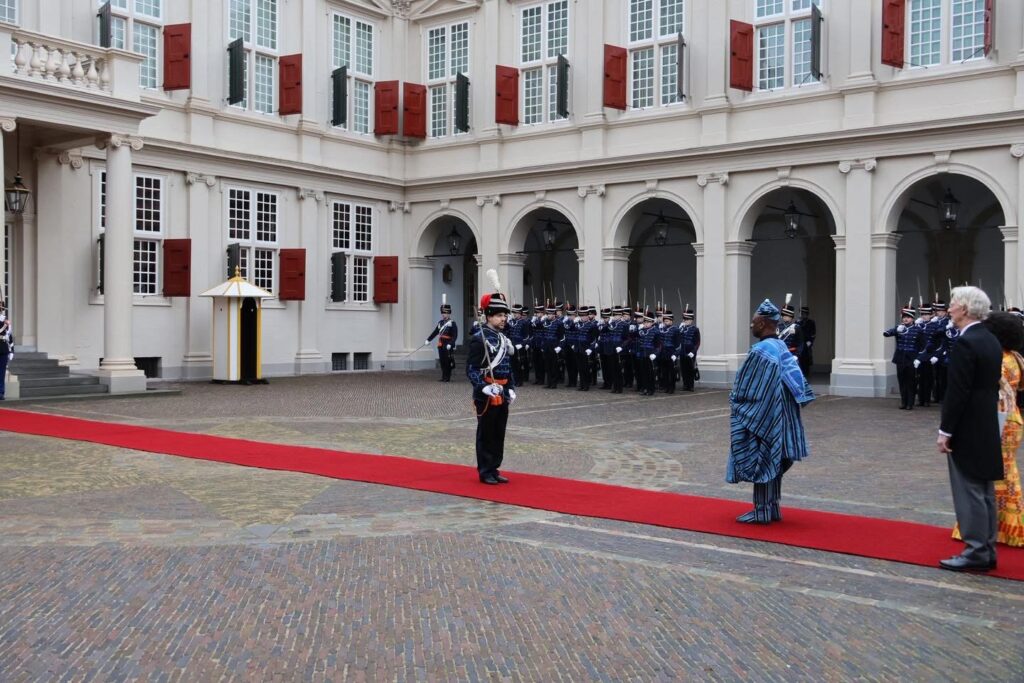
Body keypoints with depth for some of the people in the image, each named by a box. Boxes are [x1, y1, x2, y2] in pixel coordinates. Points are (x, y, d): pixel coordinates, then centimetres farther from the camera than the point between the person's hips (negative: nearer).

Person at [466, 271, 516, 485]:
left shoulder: (503, 338, 13)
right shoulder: (479, 338, -11)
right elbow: (471, 369, -15)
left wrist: (510, 389, 12)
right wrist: (485, 387, -25)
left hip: (502, 393, 8)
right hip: (486, 394, -8)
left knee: (499, 433, 12)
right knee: (486, 433, 1)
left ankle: (494, 469, 20)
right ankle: (485, 472, 8)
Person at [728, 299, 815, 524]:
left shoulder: (760, 351, -19)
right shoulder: (783, 348, 8)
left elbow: (747, 390, -19)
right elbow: (795, 382, 12)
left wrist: (735, 403, -5)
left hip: (760, 417, -9)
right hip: (777, 416, 9)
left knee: (760, 461, -2)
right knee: (772, 459, 14)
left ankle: (762, 511, 4)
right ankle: (773, 508, 20)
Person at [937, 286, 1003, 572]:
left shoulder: (965, 343, -18)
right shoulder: (992, 341, 11)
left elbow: (957, 392, -20)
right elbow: (991, 385, 15)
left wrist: (945, 431, -15)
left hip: (967, 431, -9)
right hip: (987, 429, 9)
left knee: (970, 492, -3)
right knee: (984, 492, 14)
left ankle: (976, 552, 2)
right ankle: (986, 550, 21)